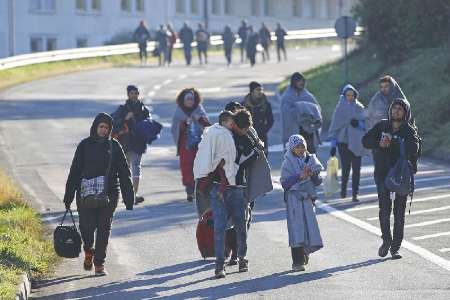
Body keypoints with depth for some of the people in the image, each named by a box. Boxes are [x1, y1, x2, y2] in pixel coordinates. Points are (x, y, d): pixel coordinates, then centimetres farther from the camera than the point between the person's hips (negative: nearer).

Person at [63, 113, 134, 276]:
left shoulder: (114, 146, 5)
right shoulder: (85, 145, 4)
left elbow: (124, 173, 6)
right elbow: (75, 171, 5)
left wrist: (129, 198, 1)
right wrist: (68, 197, 1)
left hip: (109, 194, 1)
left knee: (104, 228, -1)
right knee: (87, 226, -6)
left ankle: (99, 263, 8)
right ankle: (89, 250, 26)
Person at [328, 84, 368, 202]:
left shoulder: (359, 108, 7)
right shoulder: (340, 108, 3)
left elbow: (365, 124, 8)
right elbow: (334, 127, 3)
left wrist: (358, 123, -14)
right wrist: (333, 145, -1)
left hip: (356, 143, 1)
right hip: (343, 141, -1)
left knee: (356, 168, -5)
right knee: (346, 167, -5)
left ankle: (355, 194, -1)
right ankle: (343, 188, 20)